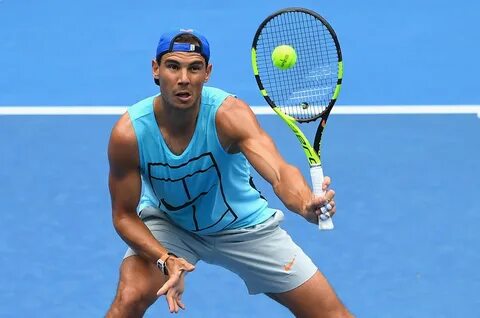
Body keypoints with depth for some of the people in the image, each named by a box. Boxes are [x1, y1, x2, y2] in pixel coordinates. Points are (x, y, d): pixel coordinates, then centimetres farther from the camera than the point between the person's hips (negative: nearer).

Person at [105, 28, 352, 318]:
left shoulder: (229, 114, -32)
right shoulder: (129, 133, -27)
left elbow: (280, 172, -49)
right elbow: (124, 215, -16)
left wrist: (308, 206, -71)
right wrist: (166, 260, -34)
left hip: (241, 225, 0)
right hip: (167, 225, 0)